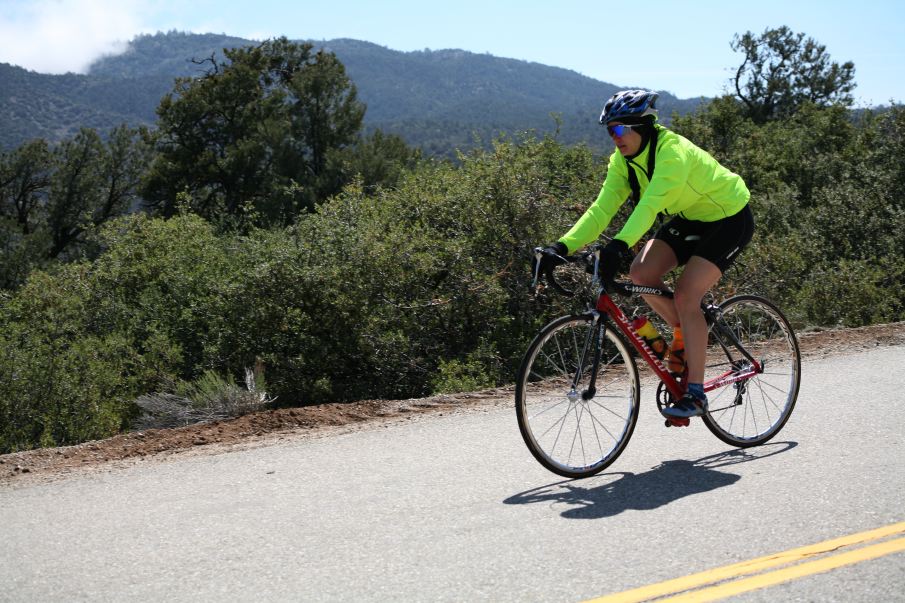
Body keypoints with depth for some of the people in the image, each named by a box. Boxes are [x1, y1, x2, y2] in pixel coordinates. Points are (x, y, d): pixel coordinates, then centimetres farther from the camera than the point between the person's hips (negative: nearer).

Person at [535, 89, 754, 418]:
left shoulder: (672, 151, -32)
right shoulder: (623, 160, -8)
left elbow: (651, 203, -46)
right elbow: (602, 209, -15)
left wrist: (619, 245, -59)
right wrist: (563, 246, -28)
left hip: (728, 218, -7)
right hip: (689, 218, 7)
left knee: (685, 296, -20)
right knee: (640, 275, -14)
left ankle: (696, 393, -12)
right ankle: (683, 334, 12)